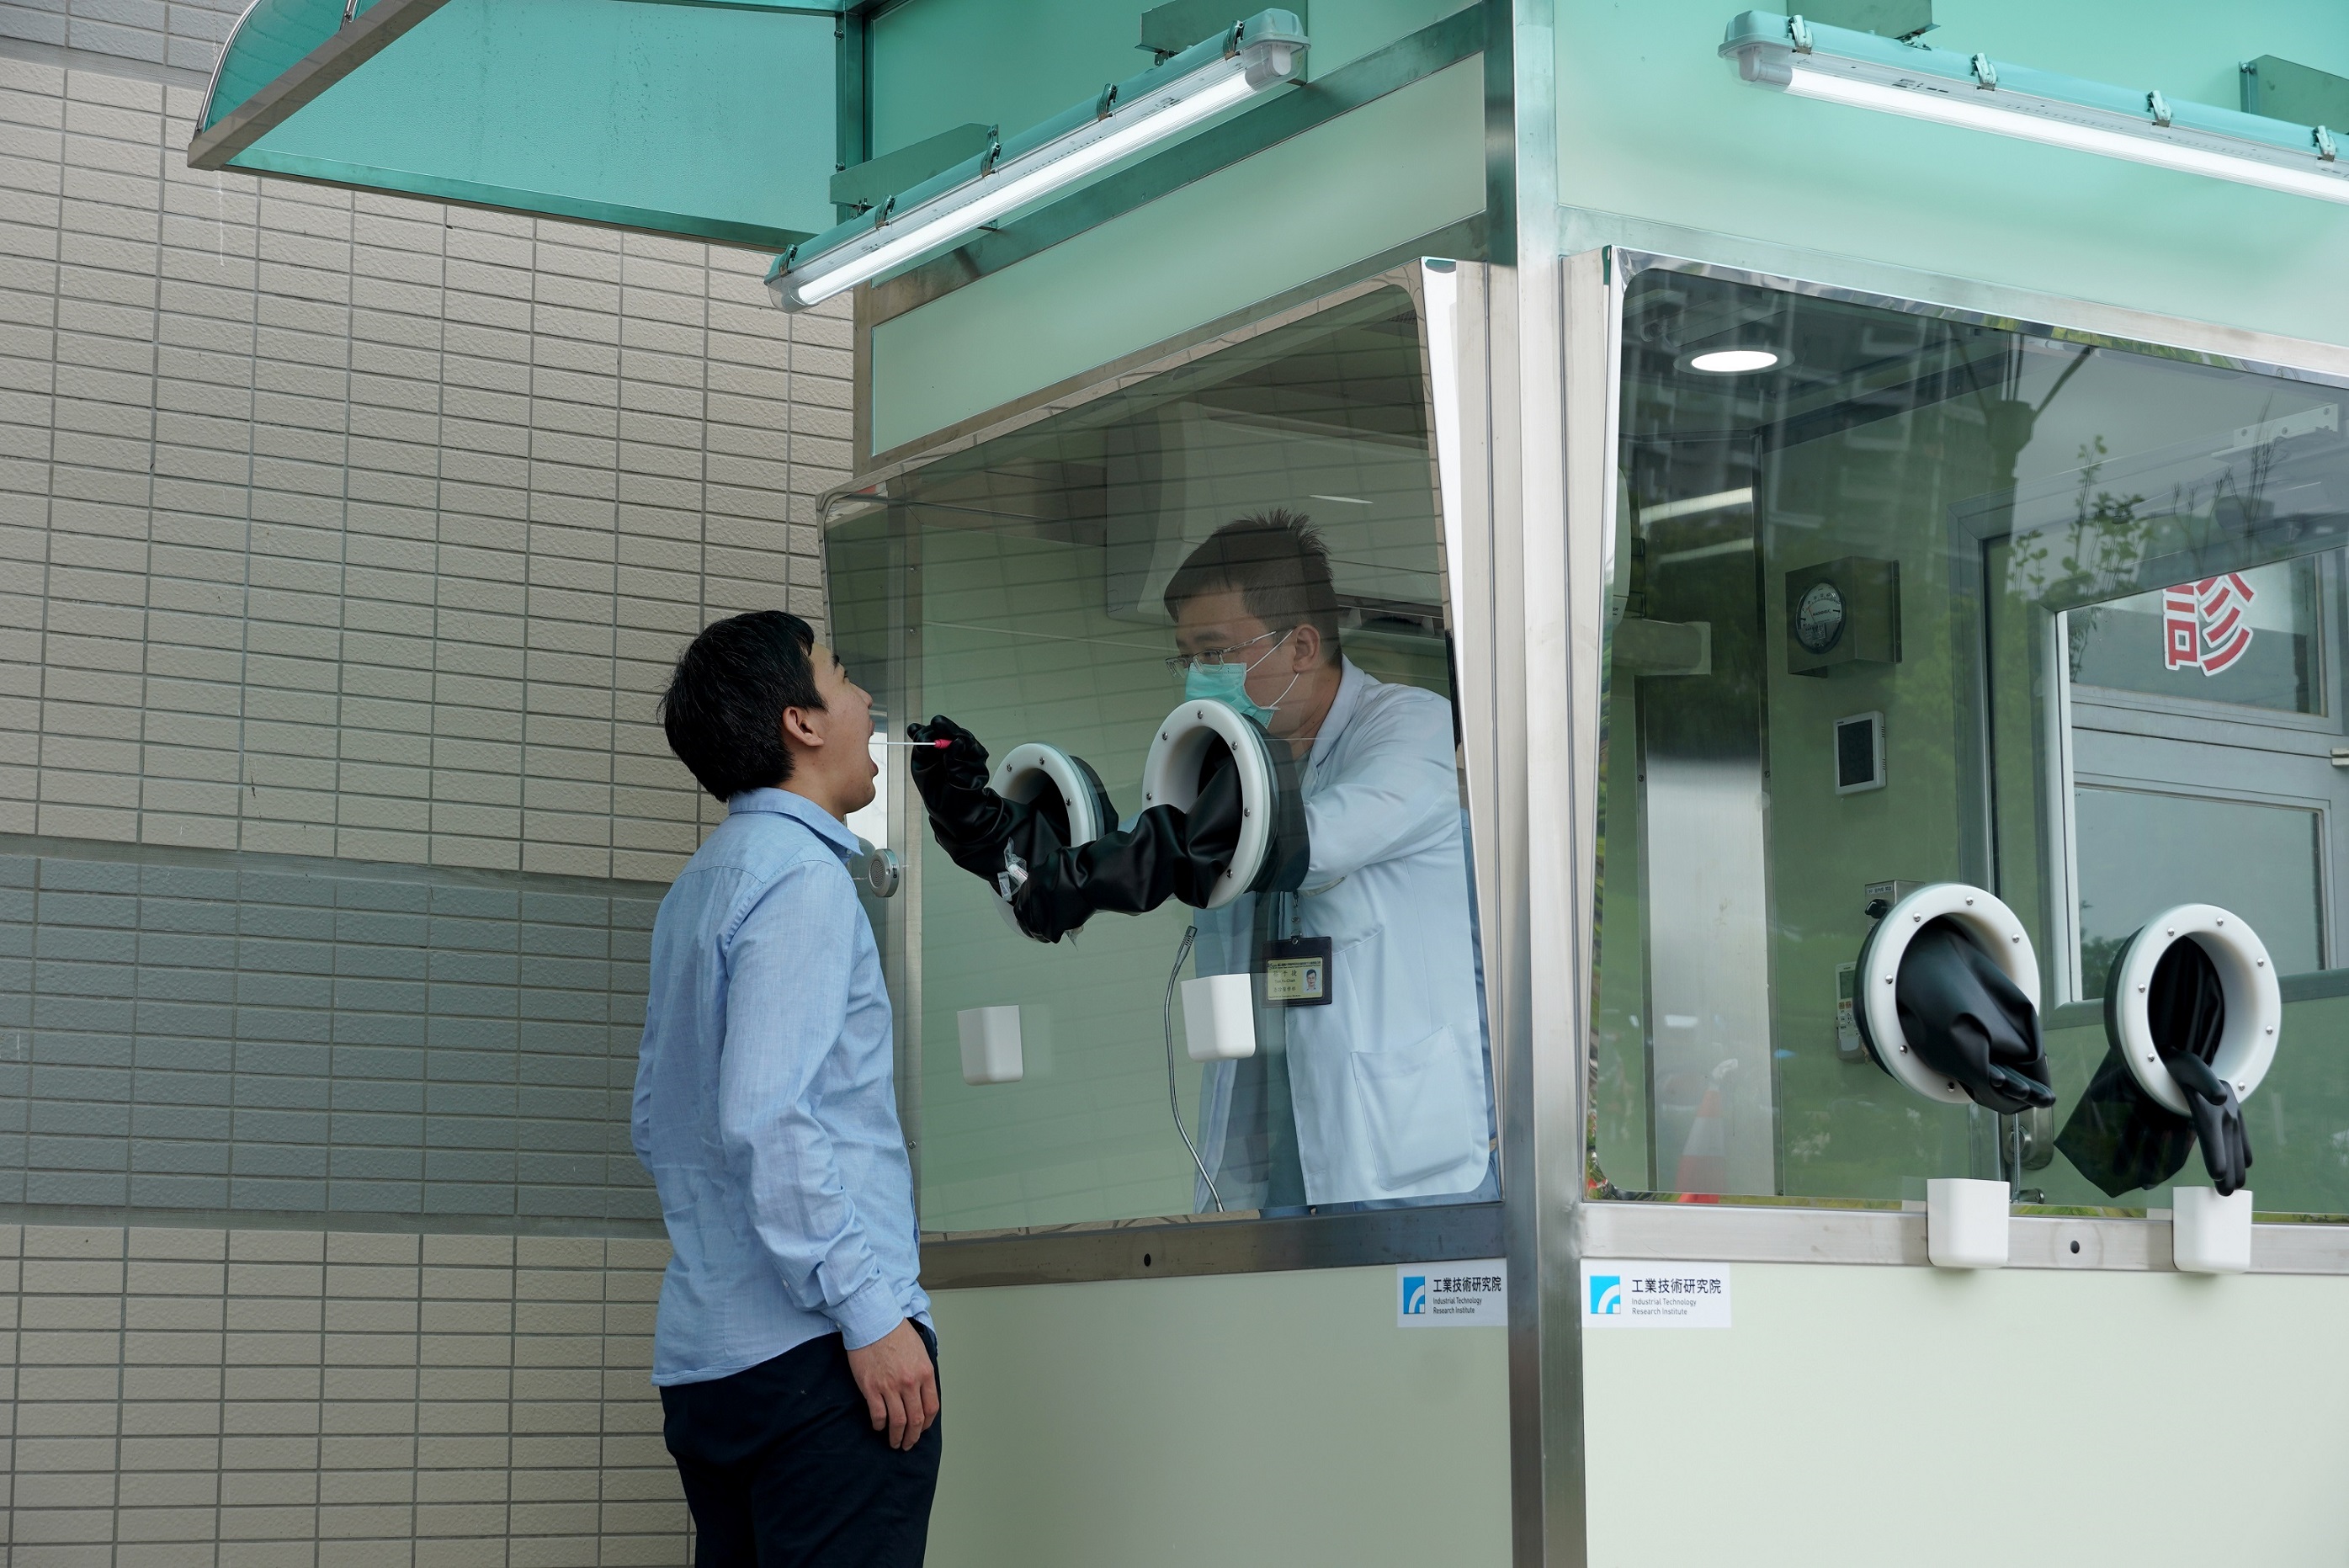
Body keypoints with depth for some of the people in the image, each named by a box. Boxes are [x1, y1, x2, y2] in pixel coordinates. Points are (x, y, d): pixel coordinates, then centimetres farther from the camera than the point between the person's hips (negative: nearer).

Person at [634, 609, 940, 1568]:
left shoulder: (699, 886, 18)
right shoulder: (799, 874, -10)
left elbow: (655, 1126, 23)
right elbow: (766, 1118, -20)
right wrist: (871, 1311, -19)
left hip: (703, 1360, 9)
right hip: (812, 1348, -9)